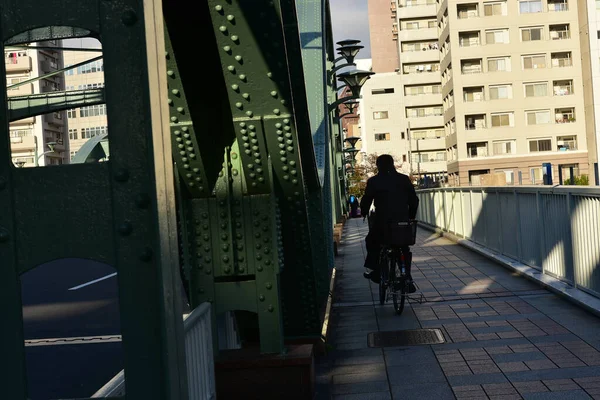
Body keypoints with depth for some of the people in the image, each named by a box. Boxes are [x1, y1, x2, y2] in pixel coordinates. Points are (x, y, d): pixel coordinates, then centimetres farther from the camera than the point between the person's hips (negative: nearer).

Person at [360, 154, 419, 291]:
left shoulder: (373, 181, -4)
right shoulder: (404, 179, 5)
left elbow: (366, 201, 1)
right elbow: (414, 200, 7)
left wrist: (363, 213, 21)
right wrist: (410, 217, 20)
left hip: (382, 222, -2)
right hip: (403, 222, 3)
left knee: (372, 243, 22)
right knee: (404, 249, 16)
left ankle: (376, 271, 17)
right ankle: (407, 278, 6)